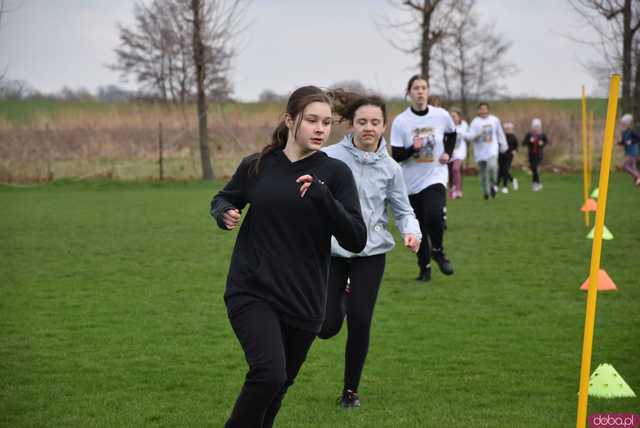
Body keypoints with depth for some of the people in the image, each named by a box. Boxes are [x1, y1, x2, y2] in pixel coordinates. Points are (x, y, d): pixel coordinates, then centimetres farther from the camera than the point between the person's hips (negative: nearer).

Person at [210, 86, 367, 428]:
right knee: (268, 372, -23)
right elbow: (223, 199, 20)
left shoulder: (335, 173, -3)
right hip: (251, 293, -1)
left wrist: (322, 197, -24)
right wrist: (224, 213, -4)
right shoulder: (256, 166, 0)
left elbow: (356, 241, -11)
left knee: (277, 387, 13)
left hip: (303, 302, 1)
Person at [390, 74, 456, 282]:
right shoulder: (400, 121, -8)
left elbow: (451, 134, 19)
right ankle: (424, 268, 23)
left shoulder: (441, 115, -4)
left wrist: (448, 153, 4)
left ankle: (438, 251, 3)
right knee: (418, 228, 6)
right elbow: (396, 156, -9)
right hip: (411, 182, 1)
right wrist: (413, 148, -27)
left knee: (434, 217, -24)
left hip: (435, 177, -1)